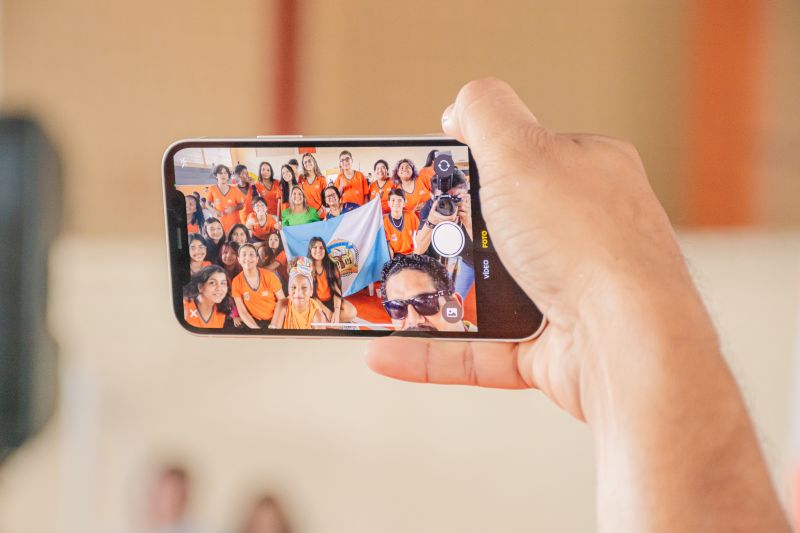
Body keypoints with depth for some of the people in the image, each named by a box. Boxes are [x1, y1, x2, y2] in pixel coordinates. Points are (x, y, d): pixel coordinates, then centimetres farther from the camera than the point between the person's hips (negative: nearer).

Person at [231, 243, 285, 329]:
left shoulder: (269, 276, -7)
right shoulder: (236, 282, -4)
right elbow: (242, 311, -2)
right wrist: (256, 328, -14)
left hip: (275, 320, -1)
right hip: (255, 323, 1)